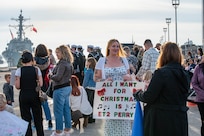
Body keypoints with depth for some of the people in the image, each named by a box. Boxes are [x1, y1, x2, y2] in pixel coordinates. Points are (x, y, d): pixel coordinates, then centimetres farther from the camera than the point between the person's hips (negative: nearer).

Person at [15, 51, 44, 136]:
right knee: (38, 118, 13)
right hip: (35, 96, 1)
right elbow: (40, 84, -9)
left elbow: (17, 86, -9)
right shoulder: (36, 69, -5)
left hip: (23, 96, -1)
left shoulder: (19, 70, -6)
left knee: (26, 118, 8)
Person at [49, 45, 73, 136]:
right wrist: (53, 75, 9)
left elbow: (58, 77, -22)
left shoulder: (62, 63, -18)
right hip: (67, 87, 10)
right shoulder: (68, 63, 10)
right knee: (66, 109, 14)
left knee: (58, 110, -1)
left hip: (60, 89, -10)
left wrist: (51, 75, -3)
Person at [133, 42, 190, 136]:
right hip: (180, 119, 6)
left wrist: (137, 94, 6)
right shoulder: (185, 75, 5)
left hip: (161, 120, -6)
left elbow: (148, 97, -15)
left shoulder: (161, 73, -16)